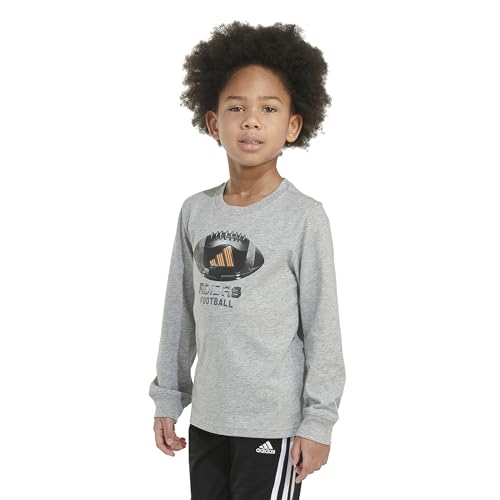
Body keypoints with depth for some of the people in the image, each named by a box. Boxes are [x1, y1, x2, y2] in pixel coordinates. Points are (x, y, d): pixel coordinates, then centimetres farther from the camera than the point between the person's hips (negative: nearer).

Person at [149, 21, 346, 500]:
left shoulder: (305, 217, -10)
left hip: (273, 422, -4)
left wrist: (318, 421, -9)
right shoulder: (195, 211, 3)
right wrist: (168, 398, 11)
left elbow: (323, 328, -8)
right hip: (207, 416, 5)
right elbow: (179, 311, 9)